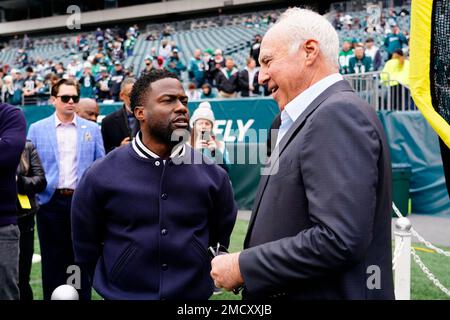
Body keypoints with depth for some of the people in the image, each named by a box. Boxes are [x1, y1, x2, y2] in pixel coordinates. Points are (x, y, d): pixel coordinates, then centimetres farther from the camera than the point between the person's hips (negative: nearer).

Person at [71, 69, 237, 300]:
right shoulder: (100, 176, -10)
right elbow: (85, 248, 0)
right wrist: (114, 287, 7)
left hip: (196, 294, 2)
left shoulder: (213, 175, -7)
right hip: (122, 294, -1)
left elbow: (219, 243, 5)